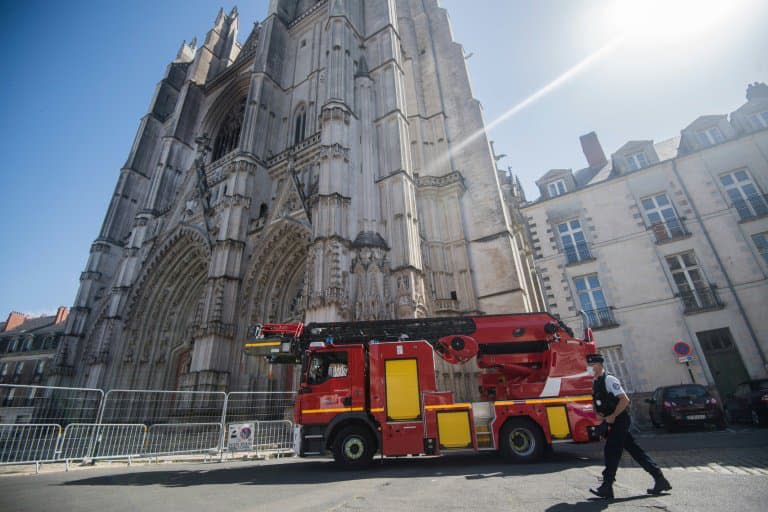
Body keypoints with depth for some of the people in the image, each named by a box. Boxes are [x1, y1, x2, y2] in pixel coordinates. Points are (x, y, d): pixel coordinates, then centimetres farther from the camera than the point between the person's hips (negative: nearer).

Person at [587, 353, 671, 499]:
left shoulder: (609, 380, -18)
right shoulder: (595, 382, 9)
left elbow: (625, 400, -22)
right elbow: (597, 402, 20)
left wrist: (613, 416, -18)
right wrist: (598, 413, 1)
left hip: (619, 420, -9)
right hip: (613, 422, 9)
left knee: (611, 452, -7)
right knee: (635, 450, 15)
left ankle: (606, 488, 0)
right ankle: (660, 479, 26)